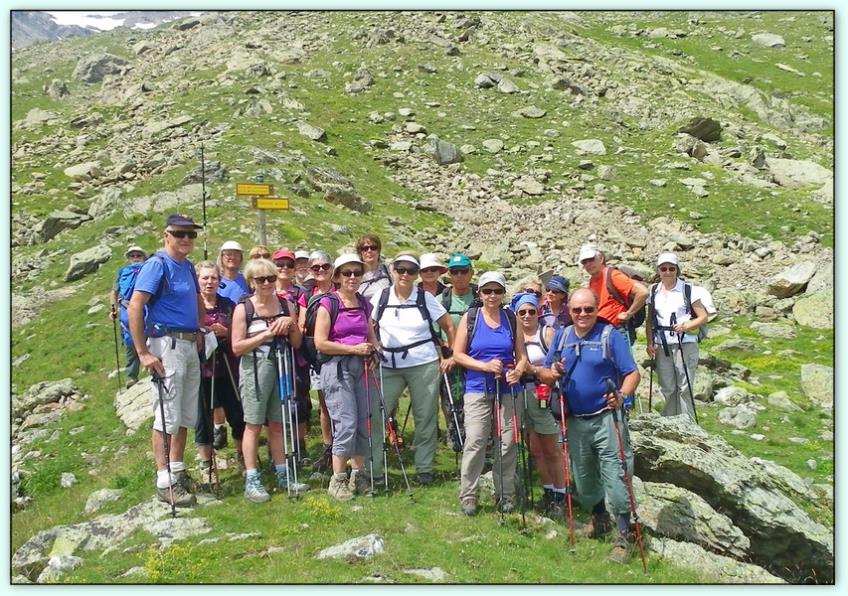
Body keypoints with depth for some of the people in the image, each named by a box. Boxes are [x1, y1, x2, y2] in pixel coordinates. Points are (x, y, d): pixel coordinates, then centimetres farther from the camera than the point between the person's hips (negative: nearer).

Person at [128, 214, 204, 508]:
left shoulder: (188, 267, 13)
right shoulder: (157, 265, -10)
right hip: (167, 344, -8)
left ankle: (178, 472, 26)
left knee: (186, 415, 14)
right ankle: (165, 482, 3)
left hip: (190, 345, 8)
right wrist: (143, 353, -20)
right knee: (167, 416, -4)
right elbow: (134, 308, -17)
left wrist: (201, 333, 14)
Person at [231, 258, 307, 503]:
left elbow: (296, 344, 12)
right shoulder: (243, 308, -4)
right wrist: (267, 334, -14)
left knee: (278, 424, 11)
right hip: (254, 368, -4)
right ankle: (252, 481, 5)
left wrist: (291, 325, -7)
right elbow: (237, 347, -9)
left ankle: (282, 475, 20)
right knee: (253, 424, -1)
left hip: (281, 367, 4)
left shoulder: (286, 305, 8)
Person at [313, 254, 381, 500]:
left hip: (361, 367, 6)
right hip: (337, 367, -6)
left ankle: (358, 476, 19)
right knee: (346, 424, -9)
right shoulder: (328, 303, -5)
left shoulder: (364, 305, 14)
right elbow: (320, 343, -11)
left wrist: (374, 350, 4)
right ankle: (337, 480, 3)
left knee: (363, 423, 6)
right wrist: (354, 349, -12)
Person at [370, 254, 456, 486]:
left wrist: (453, 356, 2)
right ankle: (372, 469, 4)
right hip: (389, 367, 1)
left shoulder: (425, 298, 0)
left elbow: (449, 327, 6)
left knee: (425, 418, 5)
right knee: (376, 415, -5)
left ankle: (424, 469, 19)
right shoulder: (381, 297, 3)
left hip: (424, 366, -1)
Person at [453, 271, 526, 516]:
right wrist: (485, 366, -14)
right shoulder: (470, 318, 2)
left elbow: (521, 356, 10)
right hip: (477, 389, -2)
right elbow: (458, 354, -1)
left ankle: (505, 495, 17)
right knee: (475, 442, -8)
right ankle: (468, 496, 4)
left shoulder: (512, 320, 8)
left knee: (507, 443, 4)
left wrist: (517, 371, -12)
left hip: (507, 389, 2)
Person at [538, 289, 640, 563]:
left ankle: (623, 535, 2)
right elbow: (544, 373, 8)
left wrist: (622, 396, -30)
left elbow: (632, 373, -11)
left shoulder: (611, 335, -7)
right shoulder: (561, 336, 7)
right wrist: (551, 374, -16)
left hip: (606, 417, -5)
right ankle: (599, 518, 40)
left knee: (615, 476, -8)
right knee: (583, 476, 17)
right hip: (575, 419, 5)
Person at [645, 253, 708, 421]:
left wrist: (686, 326, -18)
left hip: (685, 344, -3)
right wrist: (650, 343, 3)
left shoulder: (688, 289, -2)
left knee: (685, 387, -4)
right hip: (662, 345, 4)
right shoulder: (654, 291, 9)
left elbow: (703, 317, -2)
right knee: (667, 388, 8)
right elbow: (650, 321, 14)